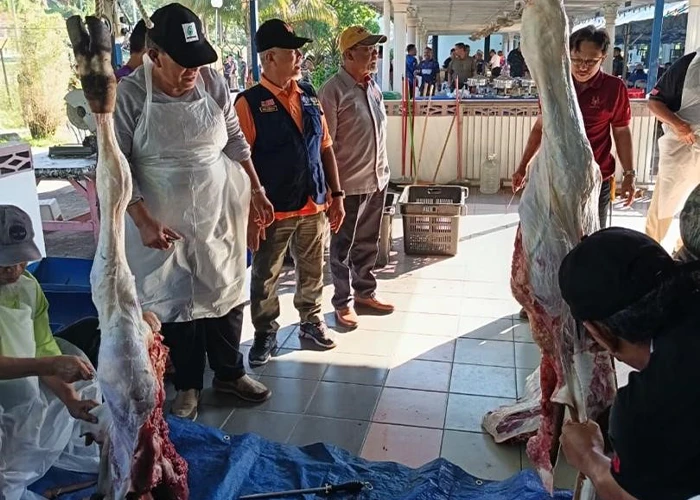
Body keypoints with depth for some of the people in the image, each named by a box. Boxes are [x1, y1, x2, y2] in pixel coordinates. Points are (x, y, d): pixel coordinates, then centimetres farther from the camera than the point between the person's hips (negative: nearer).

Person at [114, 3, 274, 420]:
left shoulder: (213, 81, -4)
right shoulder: (129, 95, -14)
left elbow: (236, 140, 7)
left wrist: (256, 191, 6)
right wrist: (143, 222, -18)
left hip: (220, 210, 3)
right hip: (164, 219, -3)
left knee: (226, 293, 13)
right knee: (175, 300, 9)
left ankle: (230, 373, 34)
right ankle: (188, 385, 29)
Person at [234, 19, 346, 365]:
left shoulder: (309, 96, 7)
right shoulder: (249, 103, -10)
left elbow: (326, 148, 12)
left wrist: (336, 194, 9)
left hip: (314, 205, 5)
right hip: (272, 211, -5)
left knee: (312, 271, 17)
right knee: (265, 278, 10)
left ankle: (311, 320, 37)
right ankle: (265, 334, 27)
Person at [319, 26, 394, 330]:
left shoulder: (373, 87, 8)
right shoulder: (333, 91, -16)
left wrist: (383, 172, 17)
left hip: (377, 180, 7)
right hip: (349, 183, -7)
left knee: (368, 243, 19)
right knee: (343, 247, 8)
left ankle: (365, 292, 34)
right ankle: (343, 303, 21)